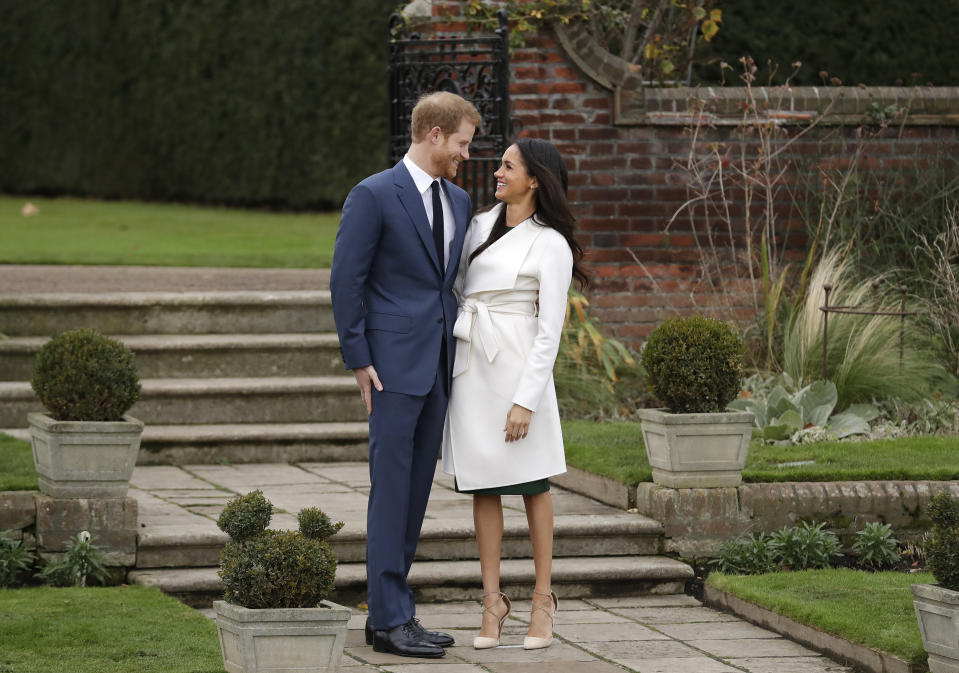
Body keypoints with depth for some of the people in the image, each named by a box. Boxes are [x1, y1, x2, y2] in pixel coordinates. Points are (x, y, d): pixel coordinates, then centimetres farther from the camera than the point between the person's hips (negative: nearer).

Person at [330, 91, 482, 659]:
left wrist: (460, 355, 12)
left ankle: (390, 612, 14)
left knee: (417, 491, 8)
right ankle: (390, 619, -4)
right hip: (394, 365, -7)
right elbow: (346, 281, -9)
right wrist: (359, 360, -11)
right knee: (391, 489, -6)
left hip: (439, 365, 7)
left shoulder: (458, 201, 14)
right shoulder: (374, 196, -8)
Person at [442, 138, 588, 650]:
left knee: (532, 483, 3)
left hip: (518, 366, -6)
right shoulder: (481, 225, 11)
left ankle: (543, 598, 12)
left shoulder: (551, 245, -7)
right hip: (470, 366, 6)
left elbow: (550, 330, -10)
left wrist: (526, 400, -15)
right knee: (483, 485, 6)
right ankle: (492, 599, 10)